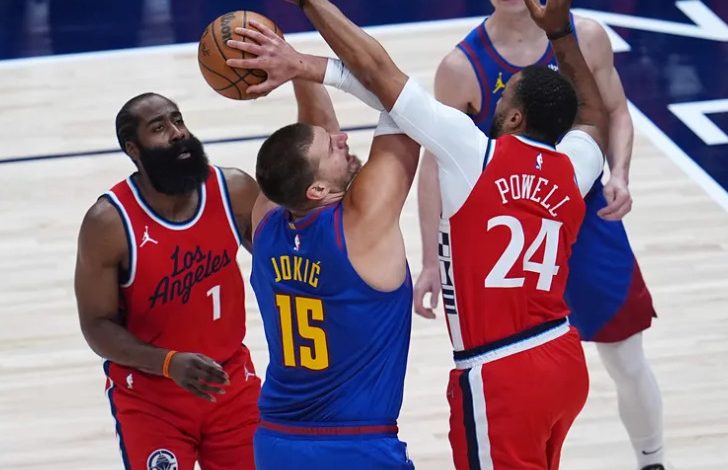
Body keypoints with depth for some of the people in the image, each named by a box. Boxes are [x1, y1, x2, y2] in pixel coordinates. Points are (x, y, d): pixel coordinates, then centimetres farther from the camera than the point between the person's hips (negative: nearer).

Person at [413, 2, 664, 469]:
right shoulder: (463, 67, -17)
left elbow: (616, 114, 5)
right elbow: (436, 165, -11)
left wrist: (619, 175, -15)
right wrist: (432, 263, -14)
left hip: (588, 224, 2)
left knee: (627, 361, 13)